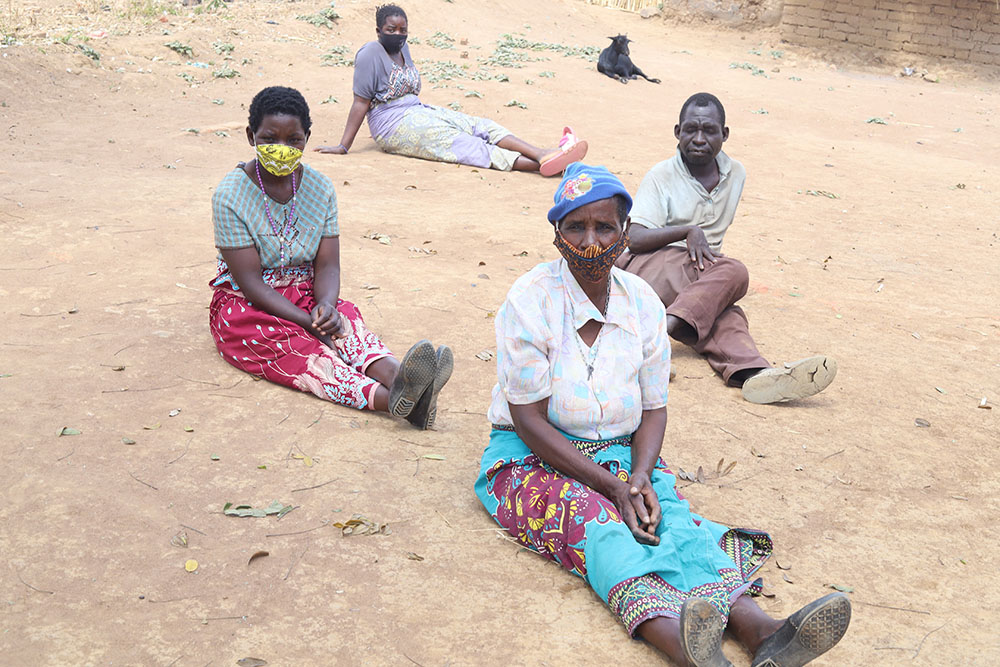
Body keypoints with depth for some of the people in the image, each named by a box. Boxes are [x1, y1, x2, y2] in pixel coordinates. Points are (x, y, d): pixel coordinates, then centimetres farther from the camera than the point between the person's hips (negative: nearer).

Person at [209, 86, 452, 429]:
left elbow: (327, 265, -3)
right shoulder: (230, 196, -13)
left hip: (305, 295, 4)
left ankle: (395, 374, -60)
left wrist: (326, 305, -27)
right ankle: (386, 397, -62)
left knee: (344, 319, -29)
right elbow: (250, 282, -17)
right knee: (297, 347, -34)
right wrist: (309, 323, -27)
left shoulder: (320, 188, 0)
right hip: (246, 306, -4)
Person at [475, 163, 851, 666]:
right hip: (533, 458, -4)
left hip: (621, 454, 4)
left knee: (669, 512, -26)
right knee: (595, 521, -33)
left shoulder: (643, 303, 2)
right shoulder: (530, 299, -12)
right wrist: (611, 486, -21)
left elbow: (653, 408, 6)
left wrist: (639, 477, -15)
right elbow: (529, 420, -15)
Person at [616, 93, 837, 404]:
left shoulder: (735, 174, 15)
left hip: (703, 272, 4)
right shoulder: (661, 176, 1)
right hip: (647, 265, -4)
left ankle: (751, 372, -62)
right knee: (734, 273, -33)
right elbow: (635, 238, -11)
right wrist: (688, 231, -19)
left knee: (722, 312, -33)